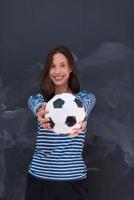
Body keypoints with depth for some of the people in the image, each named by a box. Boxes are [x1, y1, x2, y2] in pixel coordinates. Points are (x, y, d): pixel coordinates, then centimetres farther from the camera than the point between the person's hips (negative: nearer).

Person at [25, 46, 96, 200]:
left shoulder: (86, 97, 2)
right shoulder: (37, 99, 4)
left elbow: (83, 106, -23)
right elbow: (38, 106, -20)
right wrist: (42, 112, -44)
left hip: (73, 178, -1)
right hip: (39, 177, 1)